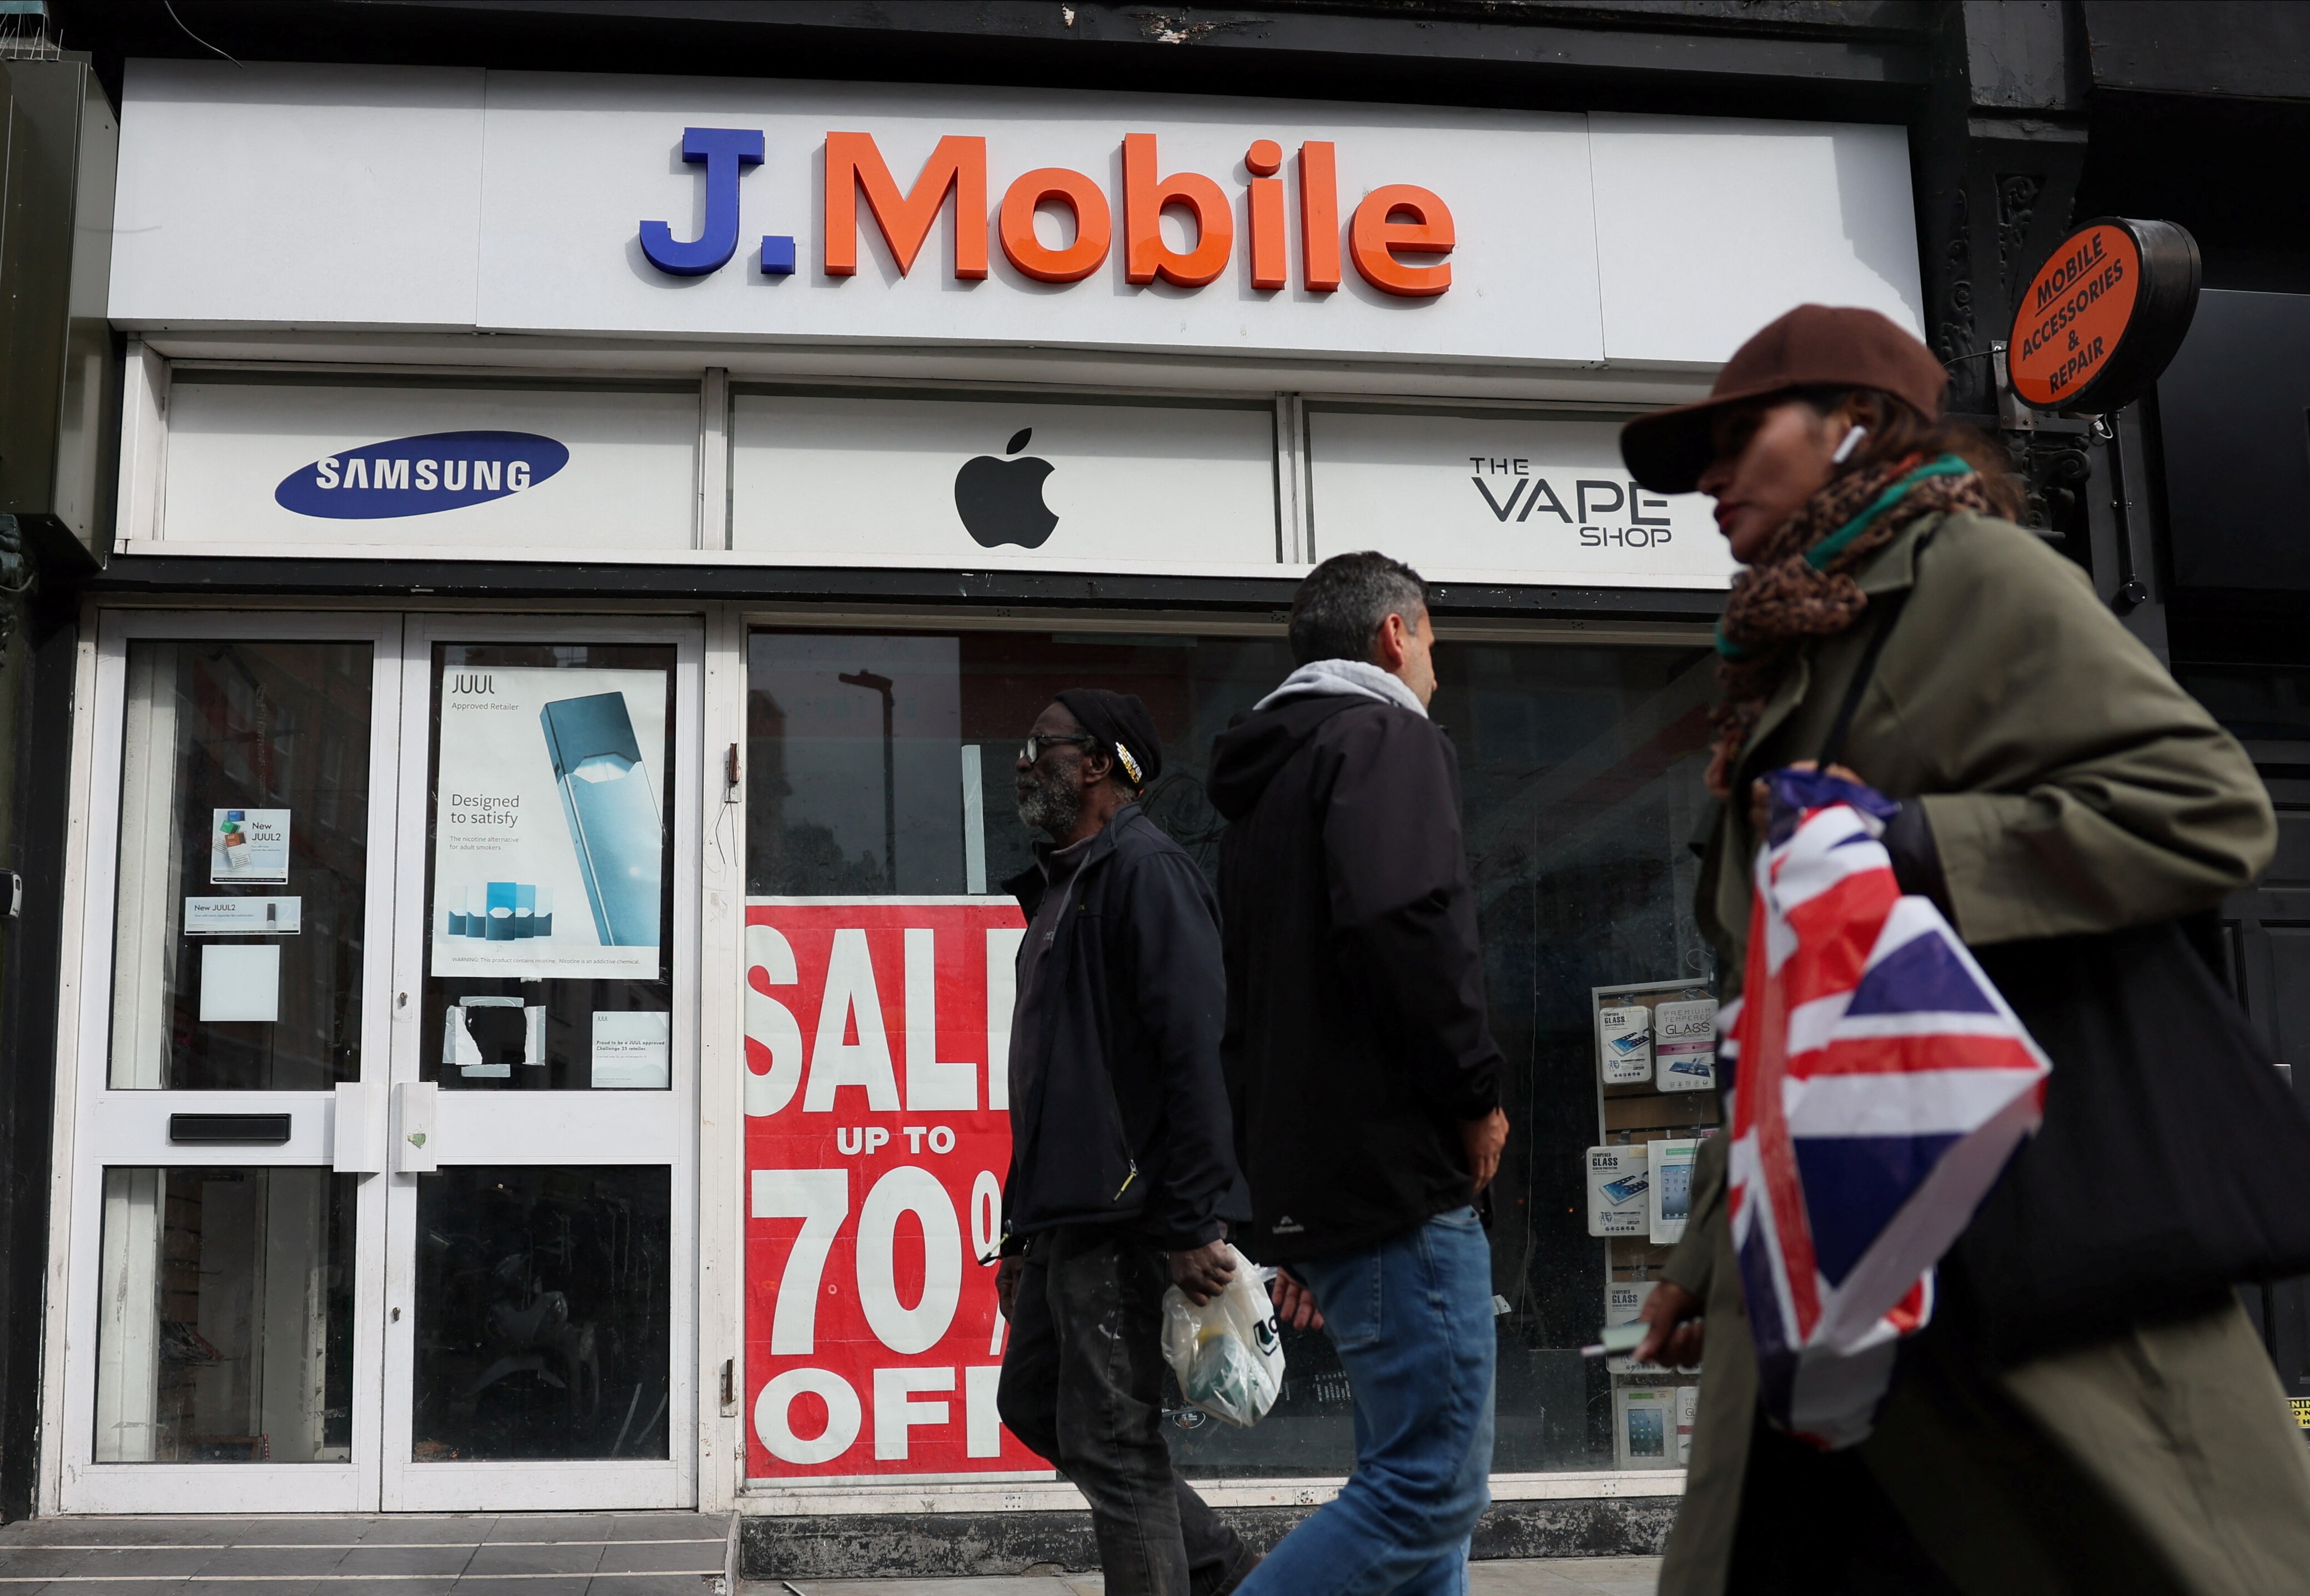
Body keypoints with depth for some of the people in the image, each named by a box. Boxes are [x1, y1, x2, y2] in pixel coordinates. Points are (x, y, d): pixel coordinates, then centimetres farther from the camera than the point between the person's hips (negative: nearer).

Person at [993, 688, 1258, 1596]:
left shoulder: (1146, 870, -10)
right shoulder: (1058, 889, 20)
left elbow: (1198, 1051, -19)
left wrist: (1193, 1225, -24)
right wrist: (1023, 1229, 22)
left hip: (1124, 1220, -10)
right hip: (1065, 1217, 10)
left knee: (1112, 1444, -7)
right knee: (1035, 1404, 17)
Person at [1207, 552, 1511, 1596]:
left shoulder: (1267, 777, 23)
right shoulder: (1389, 738, -4)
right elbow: (1404, 922, -24)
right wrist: (1477, 1098, -11)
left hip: (1310, 1183, 10)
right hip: (1394, 1170, -10)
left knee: (1418, 1474, 13)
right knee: (1434, 1481, -8)